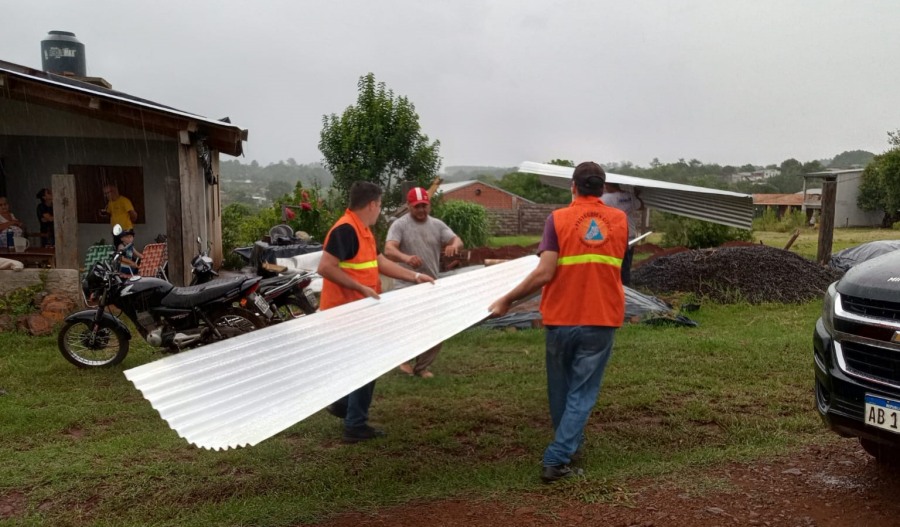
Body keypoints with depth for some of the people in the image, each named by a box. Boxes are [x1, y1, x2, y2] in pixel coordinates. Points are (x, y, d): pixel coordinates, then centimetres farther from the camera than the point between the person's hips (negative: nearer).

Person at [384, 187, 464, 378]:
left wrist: (454, 245, -31)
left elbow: (457, 240, -4)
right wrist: (406, 258, -44)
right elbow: (388, 249, -22)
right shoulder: (400, 225, -8)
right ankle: (403, 358, 28)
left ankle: (421, 366, 24)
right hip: (408, 287, -5)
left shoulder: (437, 225, 6)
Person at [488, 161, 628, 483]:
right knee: (583, 392, 7)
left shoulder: (558, 219, -6)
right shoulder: (620, 220, 5)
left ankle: (571, 446, 38)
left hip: (561, 318, -1)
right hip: (602, 319, 1)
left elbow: (544, 273, -14)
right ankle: (557, 459, 2)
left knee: (560, 388, 19)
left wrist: (507, 300, -6)